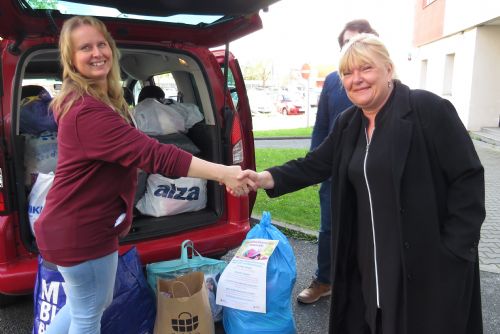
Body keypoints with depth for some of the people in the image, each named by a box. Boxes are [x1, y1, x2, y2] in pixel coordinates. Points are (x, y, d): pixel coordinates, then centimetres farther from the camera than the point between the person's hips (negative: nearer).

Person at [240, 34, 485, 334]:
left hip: (427, 263, -5)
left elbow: (468, 177, -13)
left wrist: (455, 250, -14)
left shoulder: (428, 109, -14)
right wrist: (267, 179, -11)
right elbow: (314, 165, 5)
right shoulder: (348, 123, 6)